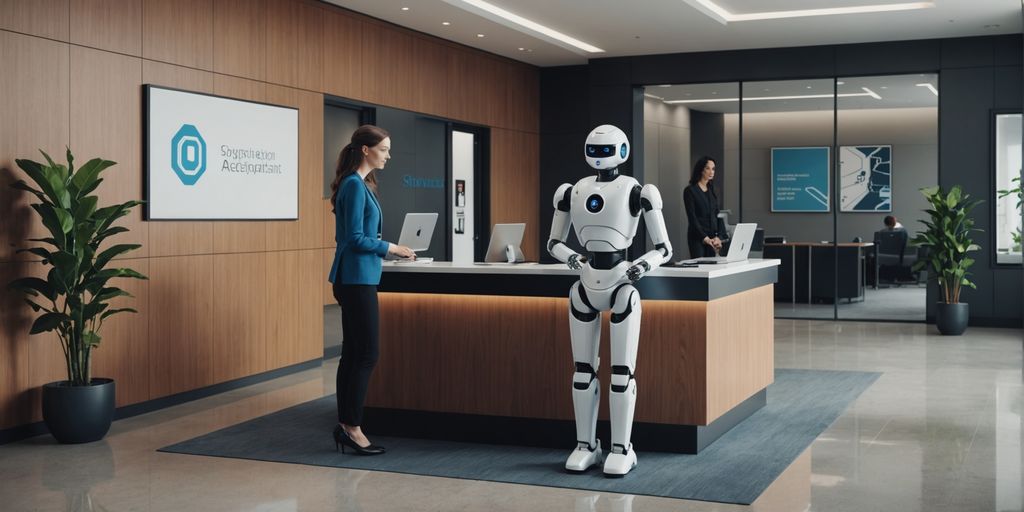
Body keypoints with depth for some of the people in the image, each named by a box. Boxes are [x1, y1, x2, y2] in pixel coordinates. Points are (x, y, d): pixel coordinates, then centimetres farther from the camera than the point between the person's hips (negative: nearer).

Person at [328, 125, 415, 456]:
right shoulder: (355, 185, -14)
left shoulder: (360, 184, 16)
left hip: (355, 279, 10)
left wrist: (387, 248, 13)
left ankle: (345, 425, 15)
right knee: (367, 354, -6)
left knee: (353, 353, 11)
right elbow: (355, 238, -18)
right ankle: (351, 427, 0)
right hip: (358, 278, -10)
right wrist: (391, 248, -9)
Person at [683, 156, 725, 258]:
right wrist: (705, 238, -17)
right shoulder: (690, 191, -5)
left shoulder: (712, 191, 14)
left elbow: (717, 215, 11)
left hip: (712, 237, 6)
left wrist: (718, 237, -3)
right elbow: (692, 218, -11)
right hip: (697, 238, -6)